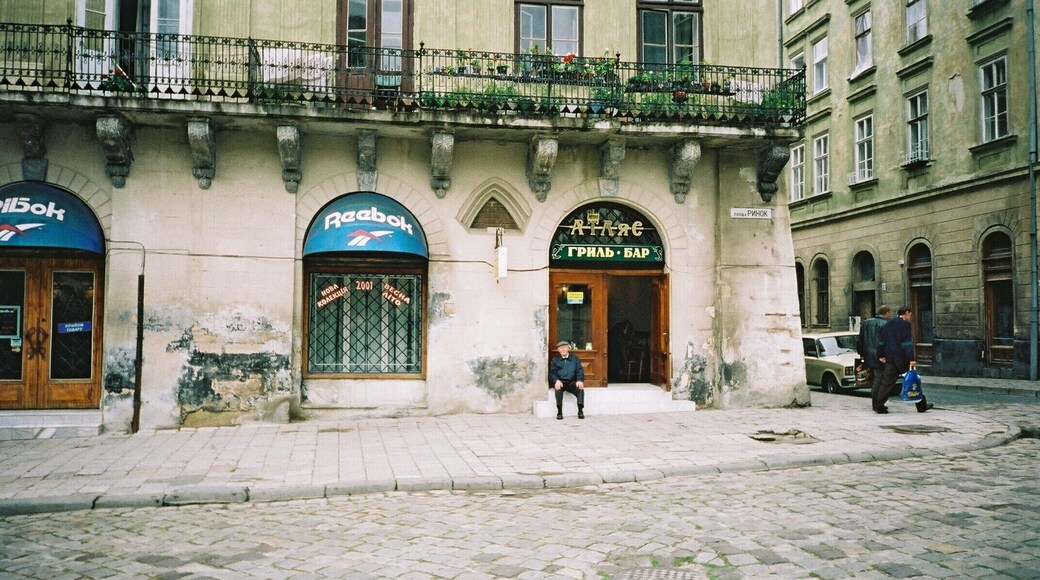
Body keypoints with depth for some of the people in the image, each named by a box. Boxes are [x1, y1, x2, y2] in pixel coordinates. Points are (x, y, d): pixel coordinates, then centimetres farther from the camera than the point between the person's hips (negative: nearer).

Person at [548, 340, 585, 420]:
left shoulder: (575, 359, 16)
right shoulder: (555, 360, 15)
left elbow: (580, 371, 5)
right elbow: (552, 373, 3)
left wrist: (580, 380, -17)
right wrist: (556, 380, -20)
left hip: (571, 383, 1)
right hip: (560, 382, -1)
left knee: (580, 388, -30)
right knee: (558, 387, -35)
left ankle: (580, 410, -28)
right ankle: (559, 412, -32)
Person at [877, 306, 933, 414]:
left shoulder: (888, 323, 13)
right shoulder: (905, 324, -9)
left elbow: (881, 340, 15)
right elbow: (907, 343, -15)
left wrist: (881, 355, 19)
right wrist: (911, 359, -16)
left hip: (890, 357, 6)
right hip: (902, 357, -6)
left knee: (887, 381, 4)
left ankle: (879, 406, -3)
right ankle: (921, 405, 13)